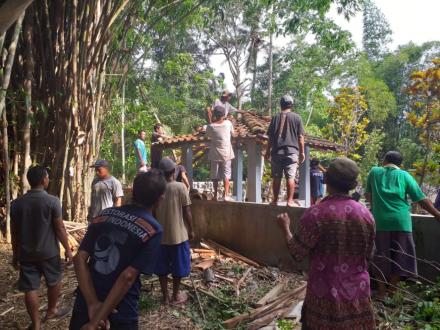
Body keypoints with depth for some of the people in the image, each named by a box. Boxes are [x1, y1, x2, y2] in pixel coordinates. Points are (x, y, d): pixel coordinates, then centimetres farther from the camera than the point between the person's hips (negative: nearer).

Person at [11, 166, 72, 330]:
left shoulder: (16, 203, -1)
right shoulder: (52, 201, -15)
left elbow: (14, 232, 6)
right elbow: (60, 228, -12)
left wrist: (15, 253, 17)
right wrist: (67, 249, -1)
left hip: (26, 254, 3)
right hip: (49, 252, -3)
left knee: (30, 288, 9)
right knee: (54, 282, 20)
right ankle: (51, 310, 37)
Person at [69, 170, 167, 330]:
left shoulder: (105, 214, 1)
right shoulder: (153, 230, -13)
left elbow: (79, 258, -5)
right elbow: (128, 277, -19)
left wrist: (93, 304, -10)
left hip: (85, 304, 4)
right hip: (120, 313, -3)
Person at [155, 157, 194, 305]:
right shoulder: (181, 187, -12)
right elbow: (187, 212, -10)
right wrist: (191, 230, 2)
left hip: (160, 235, 3)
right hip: (178, 234, -3)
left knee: (162, 267, 13)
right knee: (178, 266, 11)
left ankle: (165, 296, 21)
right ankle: (176, 295, 21)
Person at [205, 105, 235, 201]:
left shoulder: (210, 126, -9)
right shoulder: (228, 123, -8)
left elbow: (208, 136, 7)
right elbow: (232, 133, 7)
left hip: (215, 154, 0)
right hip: (226, 154, 0)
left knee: (215, 176, 10)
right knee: (226, 174, 6)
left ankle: (215, 195, 15)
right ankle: (226, 195, 3)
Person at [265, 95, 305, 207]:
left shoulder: (275, 117, 4)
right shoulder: (296, 117, 1)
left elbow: (270, 137, 4)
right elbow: (300, 137, 0)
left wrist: (268, 151, 12)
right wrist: (302, 152, 6)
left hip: (277, 151, 1)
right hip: (292, 151, -1)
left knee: (276, 177, 8)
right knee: (290, 177, 0)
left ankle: (275, 200, 14)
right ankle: (290, 201, -1)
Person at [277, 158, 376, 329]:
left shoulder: (316, 213, -18)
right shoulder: (365, 213, -3)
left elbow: (297, 253, -11)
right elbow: (369, 255, 7)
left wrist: (285, 228, 4)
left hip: (326, 294, -3)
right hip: (358, 293, 4)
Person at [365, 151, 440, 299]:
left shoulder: (374, 172, 9)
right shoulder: (404, 175, 5)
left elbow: (368, 196, 15)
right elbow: (422, 199, 4)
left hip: (380, 220, 1)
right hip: (400, 221, -1)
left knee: (381, 256, 9)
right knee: (399, 256, 9)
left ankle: (381, 291, 15)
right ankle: (392, 290, 15)